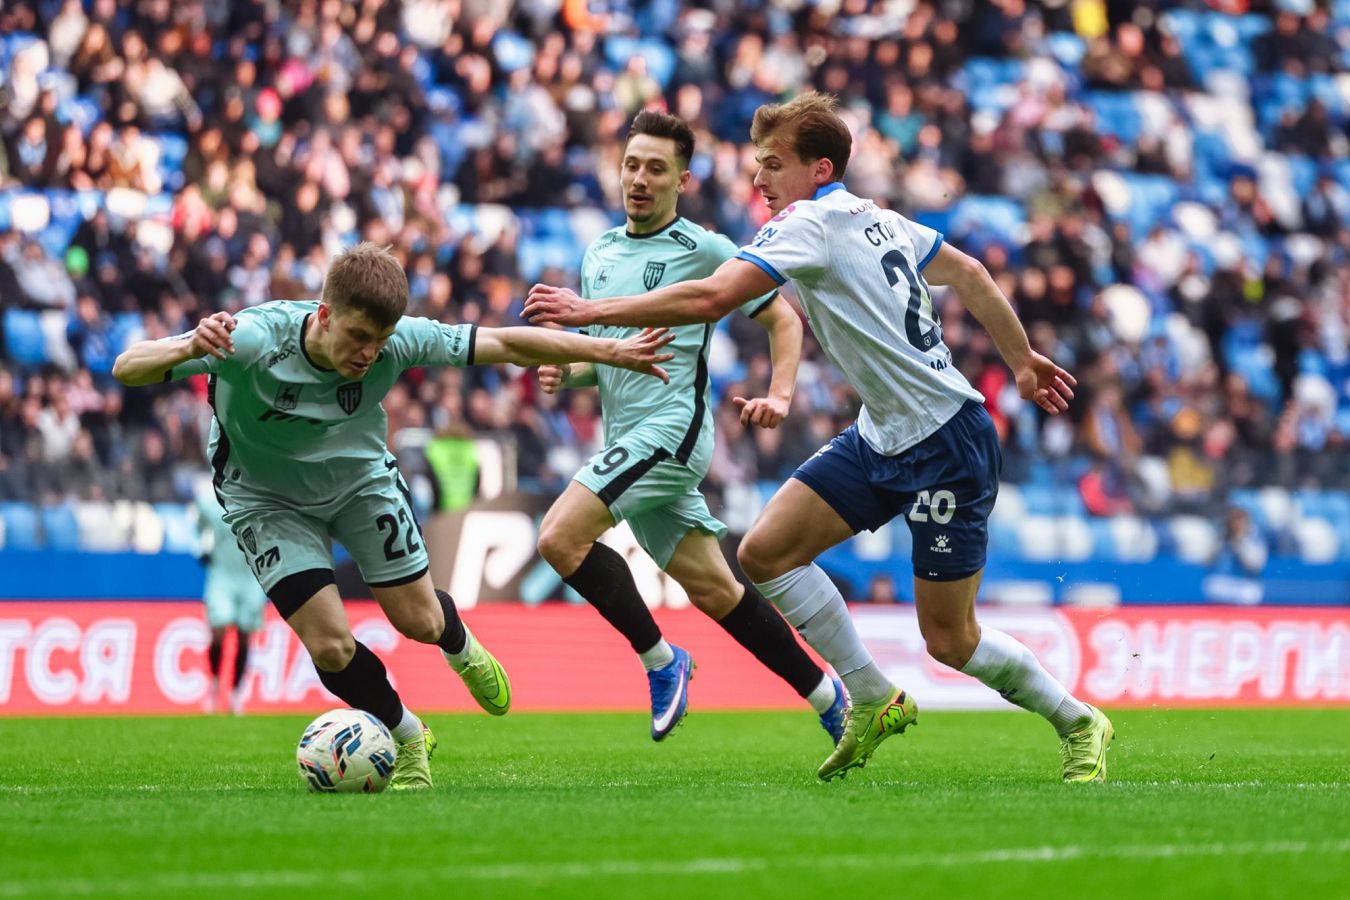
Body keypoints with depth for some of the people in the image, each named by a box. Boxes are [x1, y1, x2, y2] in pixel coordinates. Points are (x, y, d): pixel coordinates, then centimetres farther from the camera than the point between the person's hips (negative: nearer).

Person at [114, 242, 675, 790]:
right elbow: (128, 369, -40)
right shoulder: (254, 340, -38)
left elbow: (506, 344, -17)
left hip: (360, 477, 3)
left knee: (419, 621, 7)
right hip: (268, 497, -3)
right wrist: (188, 349, -62)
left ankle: (462, 650, 48)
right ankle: (408, 739, 17)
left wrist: (611, 352, -16)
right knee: (330, 645, -13)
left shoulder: (399, 341, -29)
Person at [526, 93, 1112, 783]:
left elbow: (710, 298, -29)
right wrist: (1023, 362, 28)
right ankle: (873, 700, 10)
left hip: (947, 443, -9)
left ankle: (1077, 723, 19)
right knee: (765, 551, -1)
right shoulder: (875, 218, 9)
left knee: (948, 638, -2)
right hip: (882, 436, 9)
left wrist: (590, 311, -24)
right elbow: (969, 273, 18)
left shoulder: (809, 225, -18)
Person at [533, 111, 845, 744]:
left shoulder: (703, 250, -4)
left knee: (561, 536, -21)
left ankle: (660, 660, -8)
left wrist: (779, 395, -11)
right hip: (627, 442, 7)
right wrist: (565, 372, 5)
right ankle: (826, 697, 18)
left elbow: (783, 319, 3)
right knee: (712, 589, 8)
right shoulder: (598, 255, 16)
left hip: (671, 428, -7)